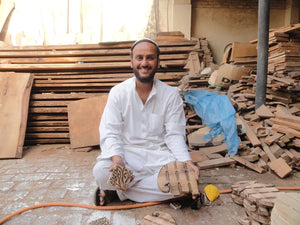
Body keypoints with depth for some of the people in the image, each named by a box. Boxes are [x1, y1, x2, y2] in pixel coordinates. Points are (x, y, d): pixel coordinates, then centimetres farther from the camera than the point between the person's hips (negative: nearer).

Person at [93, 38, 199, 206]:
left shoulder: (171, 95, -1)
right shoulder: (118, 92, -2)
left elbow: (175, 135, -2)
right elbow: (110, 132, -6)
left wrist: (187, 161, -20)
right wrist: (116, 158, -26)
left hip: (158, 154, 2)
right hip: (127, 152, -1)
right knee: (100, 171, -29)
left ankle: (117, 189, -13)